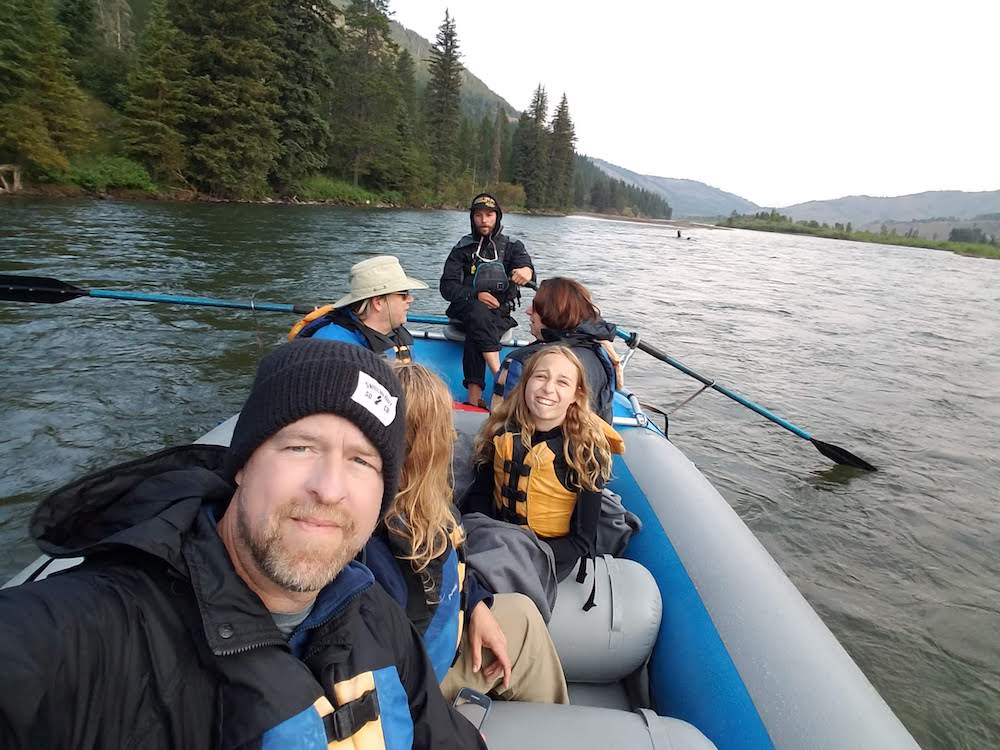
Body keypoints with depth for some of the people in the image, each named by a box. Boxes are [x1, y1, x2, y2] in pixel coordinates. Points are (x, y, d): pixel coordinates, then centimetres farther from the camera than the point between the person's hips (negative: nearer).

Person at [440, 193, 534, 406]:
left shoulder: (512, 247, 11)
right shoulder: (463, 248, 11)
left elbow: (525, 265, -13)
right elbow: (447, 287, 0)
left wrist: (527, 271, -40)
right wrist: (476, 295, -18)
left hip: (500, 315, 0)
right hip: (465, 309, 1)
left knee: (475, 333, -33)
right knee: (478, 312, -36)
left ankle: (474, 395, -40)